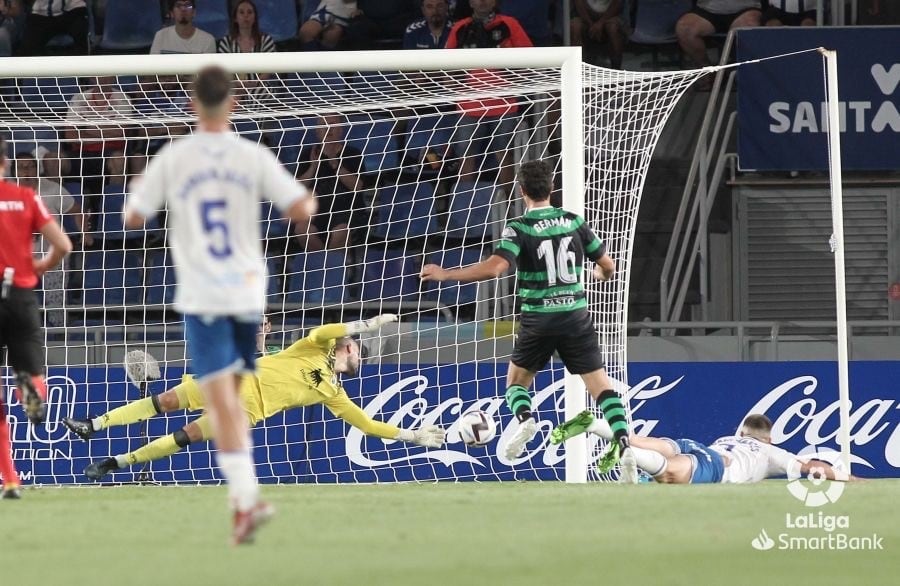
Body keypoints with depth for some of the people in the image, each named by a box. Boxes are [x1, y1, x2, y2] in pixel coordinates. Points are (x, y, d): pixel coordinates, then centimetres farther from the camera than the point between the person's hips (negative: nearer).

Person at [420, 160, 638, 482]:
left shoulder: (519, 228, -9)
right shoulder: (574, 222, 3)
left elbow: (495, 267, -23)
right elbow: (607, 267, 10)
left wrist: (445, 274, -14)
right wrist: (599, 274, 36)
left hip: (538, 320, -2)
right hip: (576, 316, 2)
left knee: (516, 380, 19)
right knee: (601, 385, 2)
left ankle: (524, 419, -12)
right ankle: (624, 446, -17)